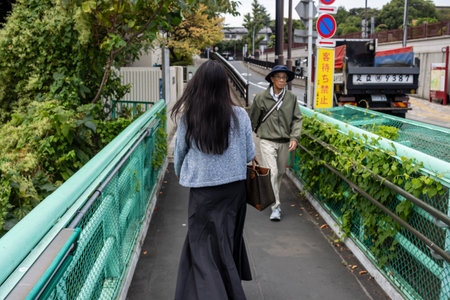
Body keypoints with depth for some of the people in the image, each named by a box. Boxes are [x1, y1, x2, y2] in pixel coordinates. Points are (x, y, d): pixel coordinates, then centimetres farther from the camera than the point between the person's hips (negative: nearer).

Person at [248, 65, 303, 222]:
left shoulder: (292, 98, 2)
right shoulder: (261, 97, -5)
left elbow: (297, 119, 6)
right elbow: (252, 119, 4)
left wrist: (294, 138, -6)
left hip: (284, 142, 3)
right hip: (267, 141, -3)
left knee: (280, 172, 14)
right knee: (272, 172, -11)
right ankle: (276, 206, -6)